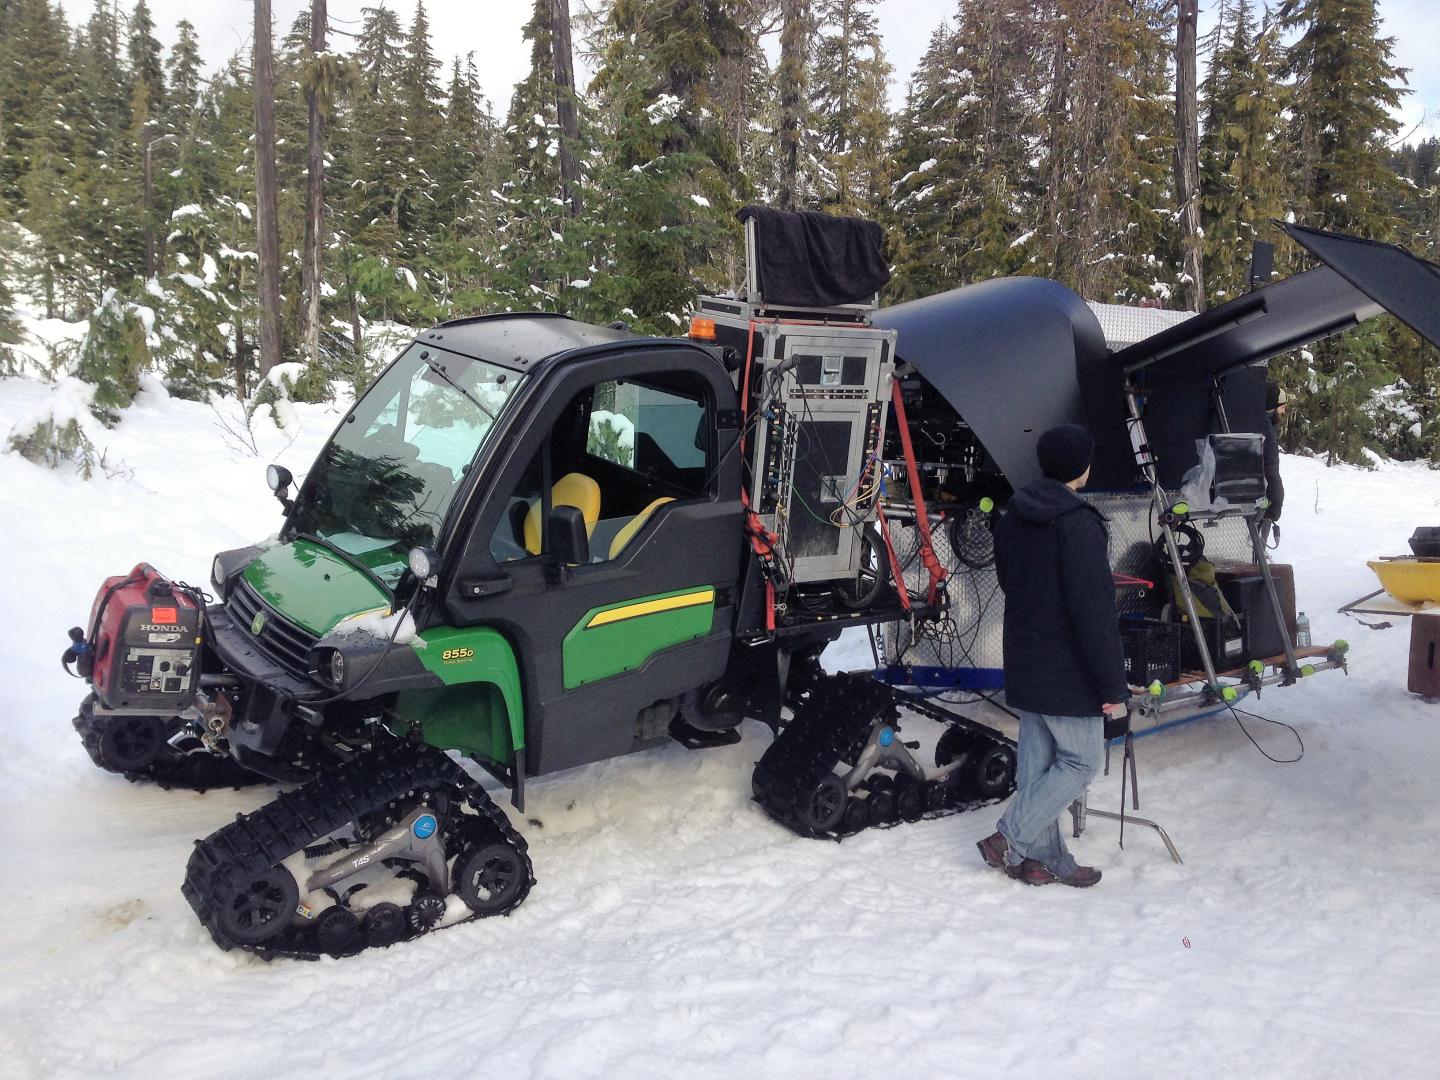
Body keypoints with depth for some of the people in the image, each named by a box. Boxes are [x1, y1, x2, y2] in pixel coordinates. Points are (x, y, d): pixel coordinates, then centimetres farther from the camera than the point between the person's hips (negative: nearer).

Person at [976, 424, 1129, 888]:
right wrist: (1113, 684, -18)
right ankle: (1010, 840, 2)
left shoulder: (1014, 516, 6)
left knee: (1036, 760, 14)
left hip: (1024, 666, 8)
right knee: (1081, 760, 5)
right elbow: (1094, 610, -22)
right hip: (1067, 673, -8)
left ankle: (1043, 858, 22)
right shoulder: (1079, 524, -20)